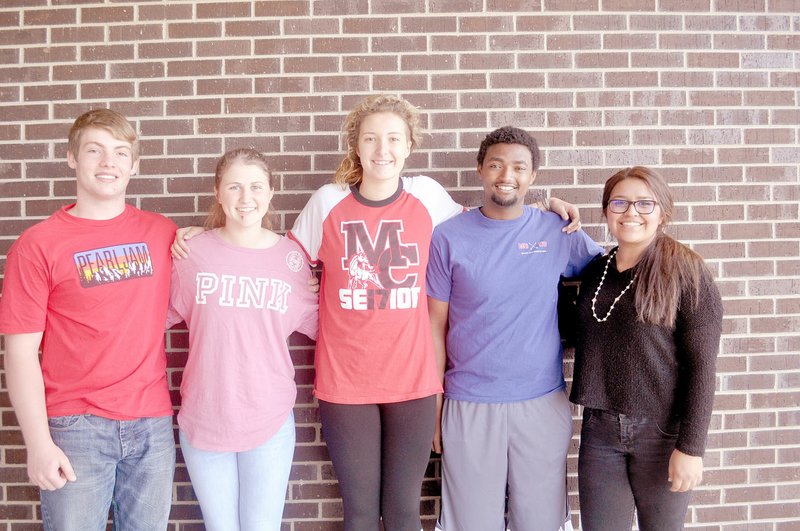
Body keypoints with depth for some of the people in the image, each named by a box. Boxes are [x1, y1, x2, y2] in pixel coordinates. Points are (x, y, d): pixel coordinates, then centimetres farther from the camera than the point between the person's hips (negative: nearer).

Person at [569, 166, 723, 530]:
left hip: (662, 431, -3)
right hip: (599, 430, 4)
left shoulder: (686, 272, -8)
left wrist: (691, 447, -14)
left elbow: (701, 366, -10)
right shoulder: (595, 272, 6)